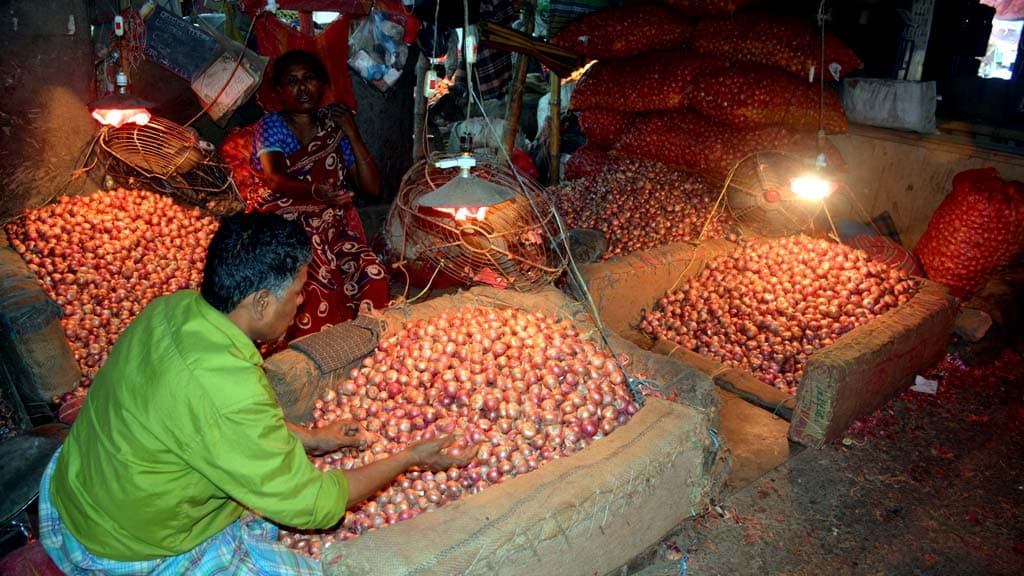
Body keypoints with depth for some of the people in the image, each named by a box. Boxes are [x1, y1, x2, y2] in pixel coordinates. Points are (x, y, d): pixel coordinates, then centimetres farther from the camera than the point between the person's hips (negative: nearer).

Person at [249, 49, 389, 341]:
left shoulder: (335, 124, 16)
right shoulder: (271, 125, 7)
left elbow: (372, 188, 10)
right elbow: (274, 178, -14)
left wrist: (353, 136, 2)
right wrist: (316, 191, -35)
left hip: (335, 227, 3)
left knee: (372, 274, -26)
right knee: (317, 283, -32)